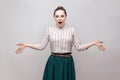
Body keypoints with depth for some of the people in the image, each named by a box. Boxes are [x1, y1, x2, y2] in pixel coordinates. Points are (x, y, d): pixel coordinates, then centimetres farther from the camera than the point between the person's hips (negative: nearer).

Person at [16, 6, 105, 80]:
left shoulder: (72, 30, 1)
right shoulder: (50, 30, 1)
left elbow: (79, 47, -1)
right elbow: (41, 46, 3)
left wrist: (94, 43, -10)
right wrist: (26, 45, -4)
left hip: (67, 62, 0)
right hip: (53, 62, 0)